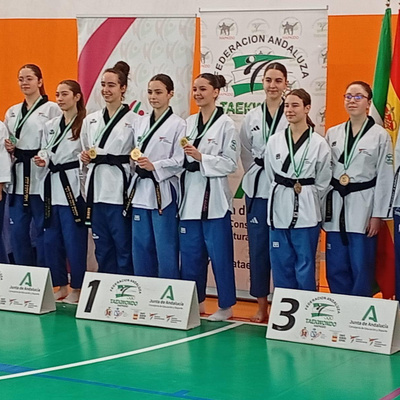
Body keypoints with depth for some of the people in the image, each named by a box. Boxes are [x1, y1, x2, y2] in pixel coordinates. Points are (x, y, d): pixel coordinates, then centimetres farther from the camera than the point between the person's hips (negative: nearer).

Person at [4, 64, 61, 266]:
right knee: (17, 231, 7)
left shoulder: (52, 109, -2)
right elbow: (4, 142, 21)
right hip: (18, 177, 6)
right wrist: (7, 147, 0)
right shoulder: (12, 112, 17)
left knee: (43, 230, -3)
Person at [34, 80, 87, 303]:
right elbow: (46, 152, 18)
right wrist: (43, 161, -2)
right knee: (52, 240, 8)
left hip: (74, 188, -6)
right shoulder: (50, 126, 15)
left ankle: (77, 288, 7)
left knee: (74, 240, -4)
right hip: (53, 188, 7)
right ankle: (61, 286, 19)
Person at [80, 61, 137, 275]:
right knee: (103, 250, 11)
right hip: (97, 190, 6)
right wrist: (85, 157, 2)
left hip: (120, 192, -5)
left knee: (124, 249, -2)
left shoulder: (134, 120, -4)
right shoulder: (90, 120, 13)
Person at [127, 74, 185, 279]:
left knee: (165, 250, -3)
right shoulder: (140, 123, 14)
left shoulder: (178, 124, -5)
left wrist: (154, 166, -22)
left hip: (163, 192, -6)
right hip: (140, 190, 6)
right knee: (141, 248, 10)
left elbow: (179, 161, -11)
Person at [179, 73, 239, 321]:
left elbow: (230, 163, -9)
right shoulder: (188, 123, 12)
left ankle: (226, 305, 7)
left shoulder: (226, 125, -5)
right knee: (191, 252, 9)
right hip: (190, 196, 6)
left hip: (213, 197, -6)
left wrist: (200, 157, -17)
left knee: (219, 253, -2)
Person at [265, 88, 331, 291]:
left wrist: (305, 197, 4)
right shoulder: (275, 141, 6)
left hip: (305, 213, -3)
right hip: (279, 210, 3)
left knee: (305, 267, 1)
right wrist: (282, 195, 10)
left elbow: (323, 181, 3)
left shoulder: (319, 143, -3)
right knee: (281, 267, 8)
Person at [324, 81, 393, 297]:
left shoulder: (380, 135, -2)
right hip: (336, 206, 4)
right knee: (336, 268, 7)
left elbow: (385, 178, -3)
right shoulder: (333, 133, 9)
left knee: (361, 268, -2)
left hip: (362, 207, -4)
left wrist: (378, 215, -7)